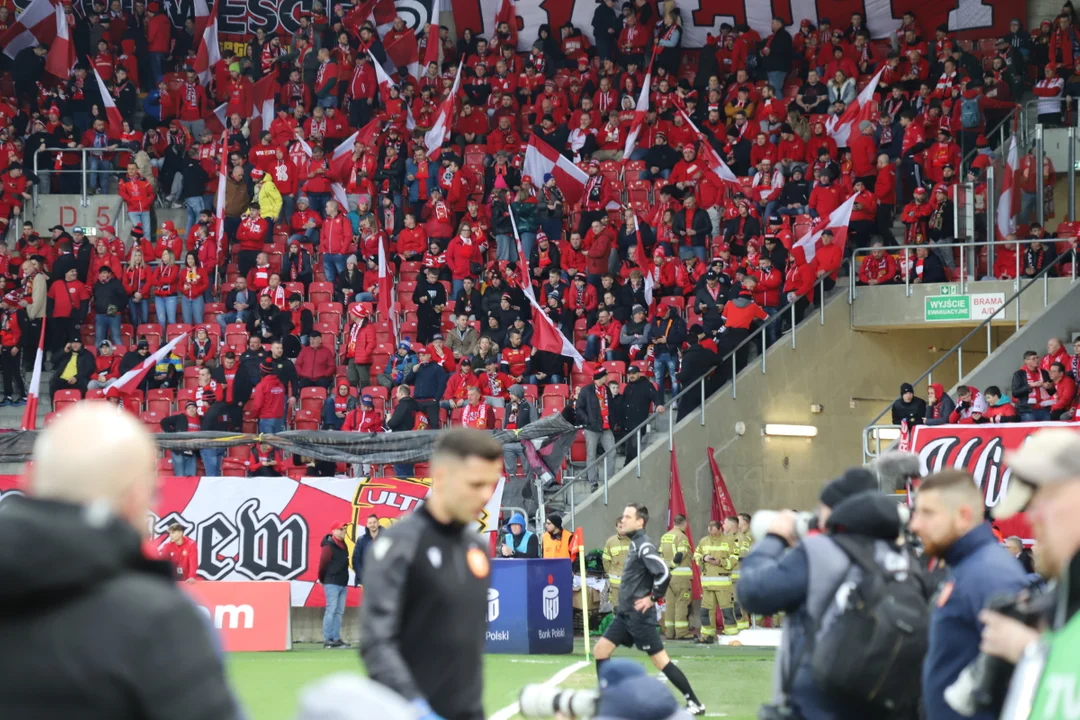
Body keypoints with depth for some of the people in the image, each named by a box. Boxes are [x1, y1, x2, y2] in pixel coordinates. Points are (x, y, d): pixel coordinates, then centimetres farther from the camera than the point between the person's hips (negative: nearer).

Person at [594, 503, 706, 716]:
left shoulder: (643, 546, -17)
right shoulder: (635, 544, 12)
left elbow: (663, 573, -27)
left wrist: (653, 598, -18)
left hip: (639, 615, -10)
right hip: (625, 613, 10)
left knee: (660, 660, -6)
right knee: (601, 649, 7)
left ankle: (695, 704, 1)